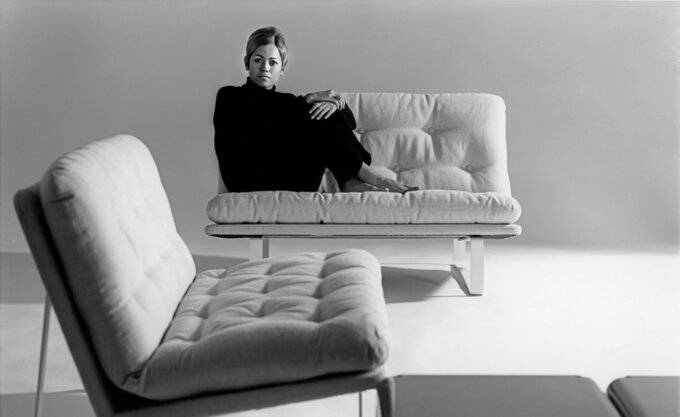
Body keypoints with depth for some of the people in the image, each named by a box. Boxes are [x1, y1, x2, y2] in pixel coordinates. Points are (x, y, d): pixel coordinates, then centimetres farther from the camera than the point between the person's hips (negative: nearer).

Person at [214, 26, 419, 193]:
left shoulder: (284, 103, 24)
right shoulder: (229, 97, 12)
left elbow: (349, 121, 9)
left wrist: (334, 103, -13)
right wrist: (309, 100, -17)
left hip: (294, 183, 5)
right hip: (254, 185, -5)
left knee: (325, 114, -7)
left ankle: (351, 181, -23)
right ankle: (371, 176, -18)